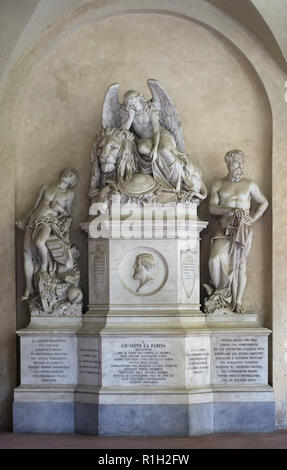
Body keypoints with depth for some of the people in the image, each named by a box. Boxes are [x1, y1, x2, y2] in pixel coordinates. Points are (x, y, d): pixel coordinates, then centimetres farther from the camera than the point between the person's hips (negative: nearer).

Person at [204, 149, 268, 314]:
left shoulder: (249, 185, 11)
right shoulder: (218, 185, 11)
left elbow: (264, 203, 18)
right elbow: (212, 207, -1)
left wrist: (253, 218, 2)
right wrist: (231, 210, -18)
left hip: (243, 230, 0)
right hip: (224, 230, 0)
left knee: (241, 264, -2)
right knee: (215, 260, -21)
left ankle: (238, 302, 4)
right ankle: (221, 291, 1)